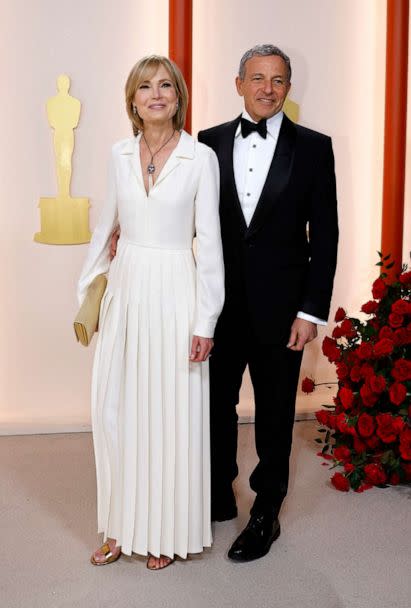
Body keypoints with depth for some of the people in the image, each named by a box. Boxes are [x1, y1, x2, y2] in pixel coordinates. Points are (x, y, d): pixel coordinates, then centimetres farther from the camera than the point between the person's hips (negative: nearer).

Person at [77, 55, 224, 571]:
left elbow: (209, 240, -7)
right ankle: (122, 525, 25)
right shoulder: (120, 154, 6)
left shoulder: (201, 157, -6)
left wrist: (206, 320, -10)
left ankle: (167, 529, 22)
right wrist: (86, 294, 16)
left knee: (172, 413, 4)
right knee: (114, 409, 8)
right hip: (125, 291, 4)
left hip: (174, 293, -4)